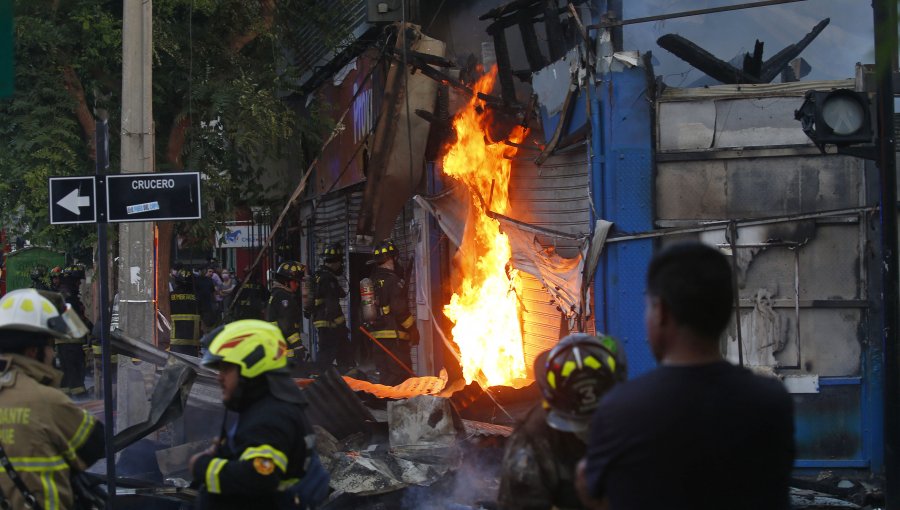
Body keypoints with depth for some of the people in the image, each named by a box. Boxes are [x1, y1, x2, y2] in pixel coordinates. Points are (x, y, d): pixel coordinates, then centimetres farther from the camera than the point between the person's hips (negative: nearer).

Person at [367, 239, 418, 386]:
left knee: (385, 372, 13)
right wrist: (413, 329, -7)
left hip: (377, 334, 8)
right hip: (395, 335, -8)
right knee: (401, 373, -7)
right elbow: (400, 309, -18)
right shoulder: (393, 280, -12)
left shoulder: (372, 281, 14)